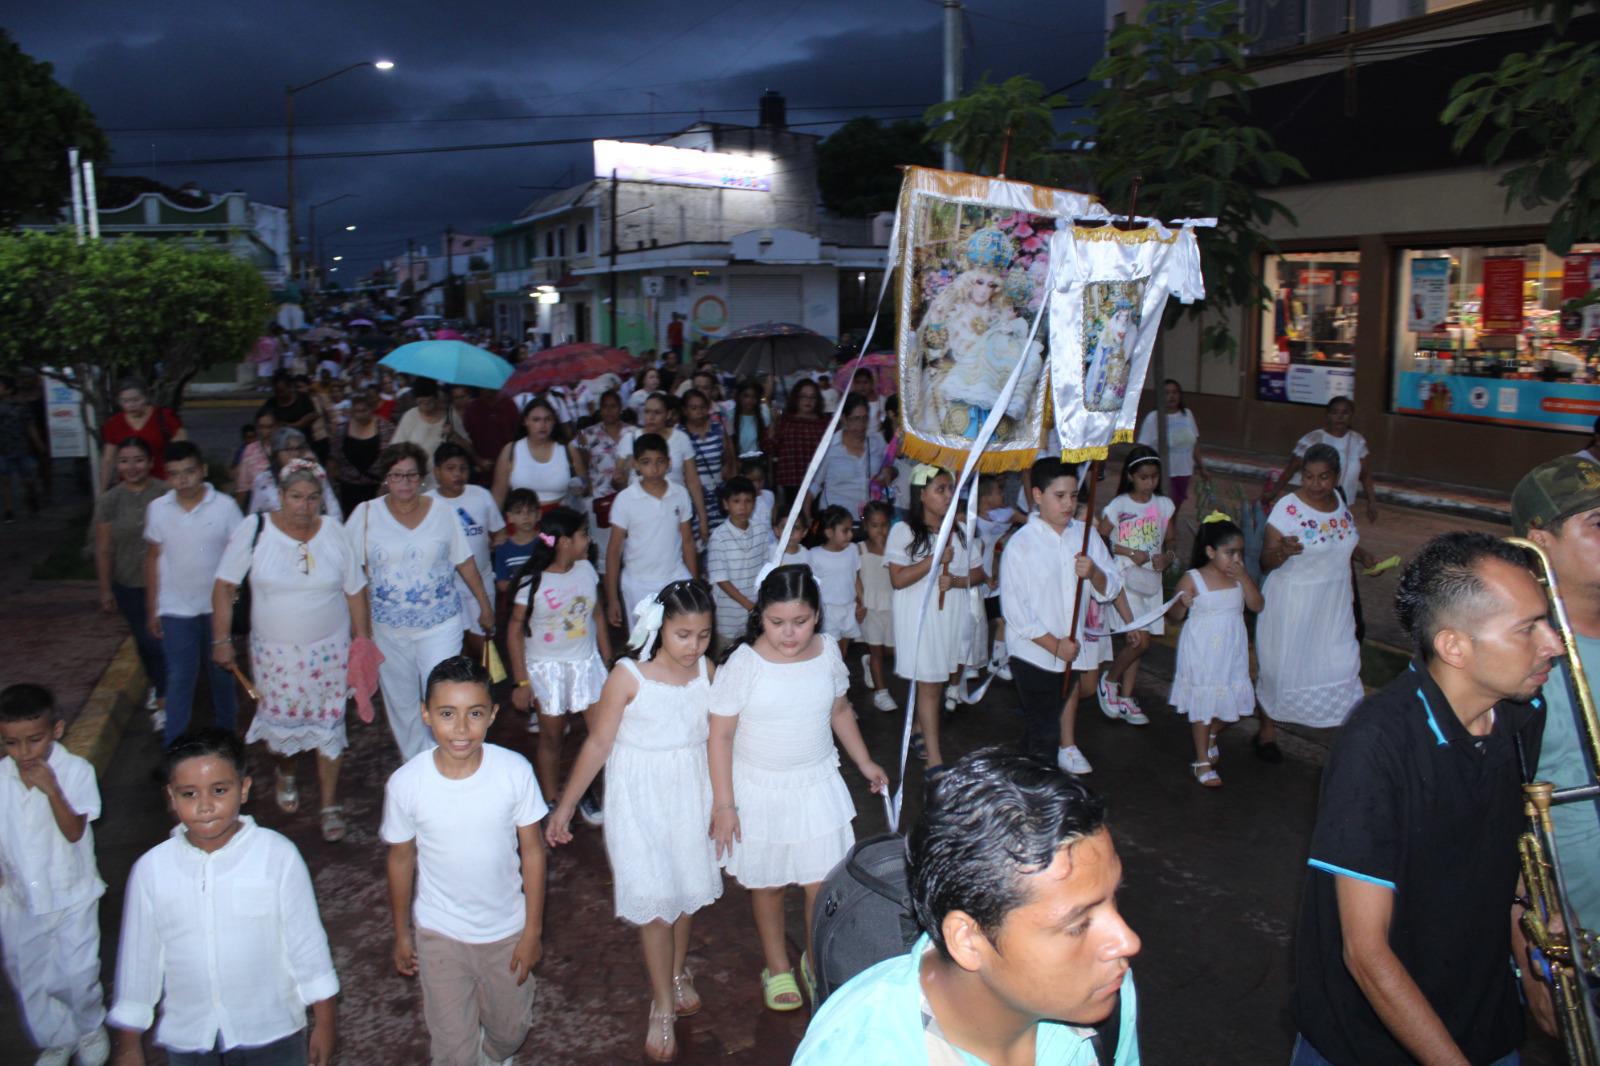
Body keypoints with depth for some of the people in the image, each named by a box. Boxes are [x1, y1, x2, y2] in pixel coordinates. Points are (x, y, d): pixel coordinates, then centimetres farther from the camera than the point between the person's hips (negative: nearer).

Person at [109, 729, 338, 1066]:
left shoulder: (277, 856, -16)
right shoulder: (151, 869, -10)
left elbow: (307, 943, -8)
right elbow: (137, 956, 1)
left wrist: (324, 1023, -2)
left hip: (272, 1037, -2)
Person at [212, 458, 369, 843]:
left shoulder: (334, 532, -5)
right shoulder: (254, 530, -10)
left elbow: (354, 591, 1)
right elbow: (224, 587, -5)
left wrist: (363, 642, 2)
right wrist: (221, 640, -8)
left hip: (329, 650, 1)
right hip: (275, 652, 0)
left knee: (328, 725, 5)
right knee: (280, 722, 8)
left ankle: (329, 805, 20)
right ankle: (285, 774, 43)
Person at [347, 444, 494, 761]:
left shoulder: (441, 512, -2)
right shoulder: (366, 514, -3)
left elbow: (465, 563, 5)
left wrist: (485, 606, 9)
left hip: (440, 624, -1)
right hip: (388, 628, 1)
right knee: (401, 701, 13)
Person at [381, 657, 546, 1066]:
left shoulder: (515, 771, -22)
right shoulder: (405, 783, -21)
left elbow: (532, 852, -10)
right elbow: (401, 859, -5)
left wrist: (533, 931, -4)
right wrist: (401, 933, 6)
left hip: (507, 930, 1)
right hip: (439, 935, -1)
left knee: (510, 1029, 23)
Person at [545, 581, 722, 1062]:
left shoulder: (707, 671, -6)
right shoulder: (628, 676, -18)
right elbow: (598, 743, -12)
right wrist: (565, 805, -9)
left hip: (692, 793, 4)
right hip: (640, 798, -3)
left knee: (687, 888, 16)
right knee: (653, 899, -1)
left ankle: (678, 971, 42)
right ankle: (662, 1005, 14)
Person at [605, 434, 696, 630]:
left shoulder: (680, 495, -1)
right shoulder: (625, 499, -9)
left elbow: (687, 541, 8)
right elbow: (614, 550, -4)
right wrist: (612, 598, -6)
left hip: (677, 581, 2)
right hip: (638, 586, -2)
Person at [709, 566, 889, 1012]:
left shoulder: (828, 652, -6)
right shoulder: (743, 664, -19)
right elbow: (720, 736, -14)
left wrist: (864, 762, 18)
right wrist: (723, 805, -13)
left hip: (816, 786, 3)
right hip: (759, 791, -2)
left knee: (823, 884, 5)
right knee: (767, 884, 14)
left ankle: (816, 962, 32)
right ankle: (777, 967, 38)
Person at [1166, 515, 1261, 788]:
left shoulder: (1240, 577, 2)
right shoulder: (1192, 579, -12)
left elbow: (1257, 605, -6)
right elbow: (1176, 614, -6)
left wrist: (1243, 577, -15)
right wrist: (1183, 603, -28)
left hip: (1231, 651, 5)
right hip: (1202, 653, -4)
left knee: (1236, 703, 8)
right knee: (1204, 704, 5)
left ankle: (1211, 735, 39)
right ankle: (1202, 761, 19)